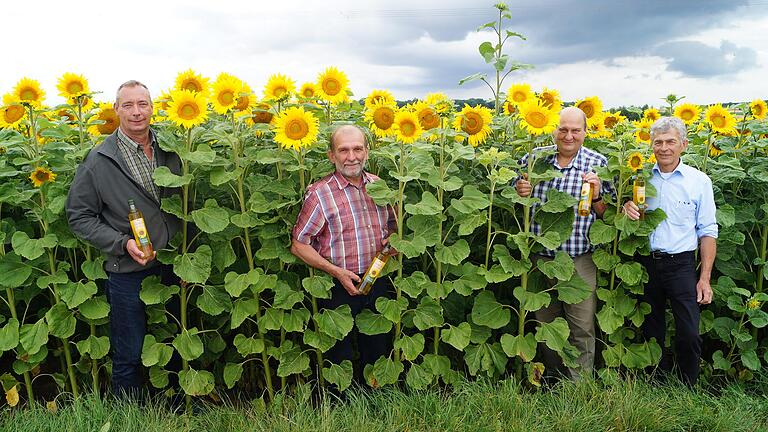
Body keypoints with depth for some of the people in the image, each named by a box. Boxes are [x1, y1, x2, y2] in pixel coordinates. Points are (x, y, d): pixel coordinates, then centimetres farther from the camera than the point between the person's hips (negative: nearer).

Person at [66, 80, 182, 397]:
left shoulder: (170, 150, 1)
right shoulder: (99, 160, -9)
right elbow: (79, 216, -4)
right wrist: (122, 243, -17)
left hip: (172, 265, 4)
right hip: (129, 272, -4)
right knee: (129, 357, 10)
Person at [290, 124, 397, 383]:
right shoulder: (319, 194, -12)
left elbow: (392, 224, 19)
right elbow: (298, 245, -10)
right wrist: (336, 271, -18)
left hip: (377, 283, 5)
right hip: (339, 289, -4)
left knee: (378, 352, 19)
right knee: (340, 357, 11)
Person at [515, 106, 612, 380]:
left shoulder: (598, 164, -2)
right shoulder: (533, 158, 2)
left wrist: (596, 195, -18)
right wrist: (520, 193, -10)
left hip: (580, 260, -2)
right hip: (540, 257, 2)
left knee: (582, 327, 4)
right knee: (544, 321, 16)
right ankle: (551, 376, 37)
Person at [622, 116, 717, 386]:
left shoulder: (699, 181, -1)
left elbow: (707, 232, 1)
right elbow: (627, 222, 12)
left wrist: (705, 278, -5)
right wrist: (626, 211, -13)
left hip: (681, 265, -2)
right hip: (646, 263, 2)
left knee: (689, 334, -3)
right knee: (652, 331, 12)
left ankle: (688, 390, 19)